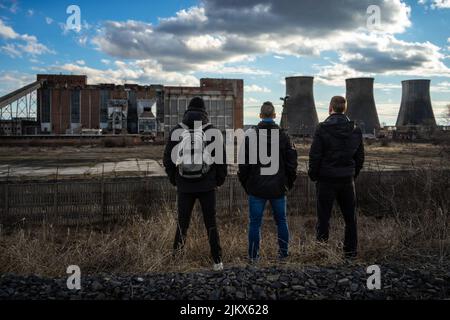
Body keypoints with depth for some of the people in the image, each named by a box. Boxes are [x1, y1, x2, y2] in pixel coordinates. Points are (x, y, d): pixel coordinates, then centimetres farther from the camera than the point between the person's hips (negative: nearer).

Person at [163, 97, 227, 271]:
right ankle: (217, 261, 9)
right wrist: (219, 179, 11)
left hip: (184, 186, 1)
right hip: (207, 186, -1)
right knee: (211, 223, 7)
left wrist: (174, 180, 17)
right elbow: (221, 158, -2)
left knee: (182, 222, 14)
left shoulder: (176, 131, 0)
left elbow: (167, 159, 5)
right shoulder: (212, 131, -4)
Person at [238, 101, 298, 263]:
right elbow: (291, 162, 3)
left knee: (255, 222, 4)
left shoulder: (250, 134, -5)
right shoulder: (283, 135, 1)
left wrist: (245, 183, 7)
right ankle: (283, 253, 22)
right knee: (281, 220, 15)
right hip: (278, 188, 2)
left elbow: (244, 163, -3)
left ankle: (253, 256, 8)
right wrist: (289, 183, 13)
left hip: (256, 188, -2)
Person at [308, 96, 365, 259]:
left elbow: (314, 155, -12)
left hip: (326, 179, -4)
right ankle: (351, 251, 20)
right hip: (348, 179, 4)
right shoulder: (355, 130, 4)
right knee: (350, 218, 13)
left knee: (323, 217, 5)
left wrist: (313, 175, 0)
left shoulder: (322, 129, -11)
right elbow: (360, 157, 9)